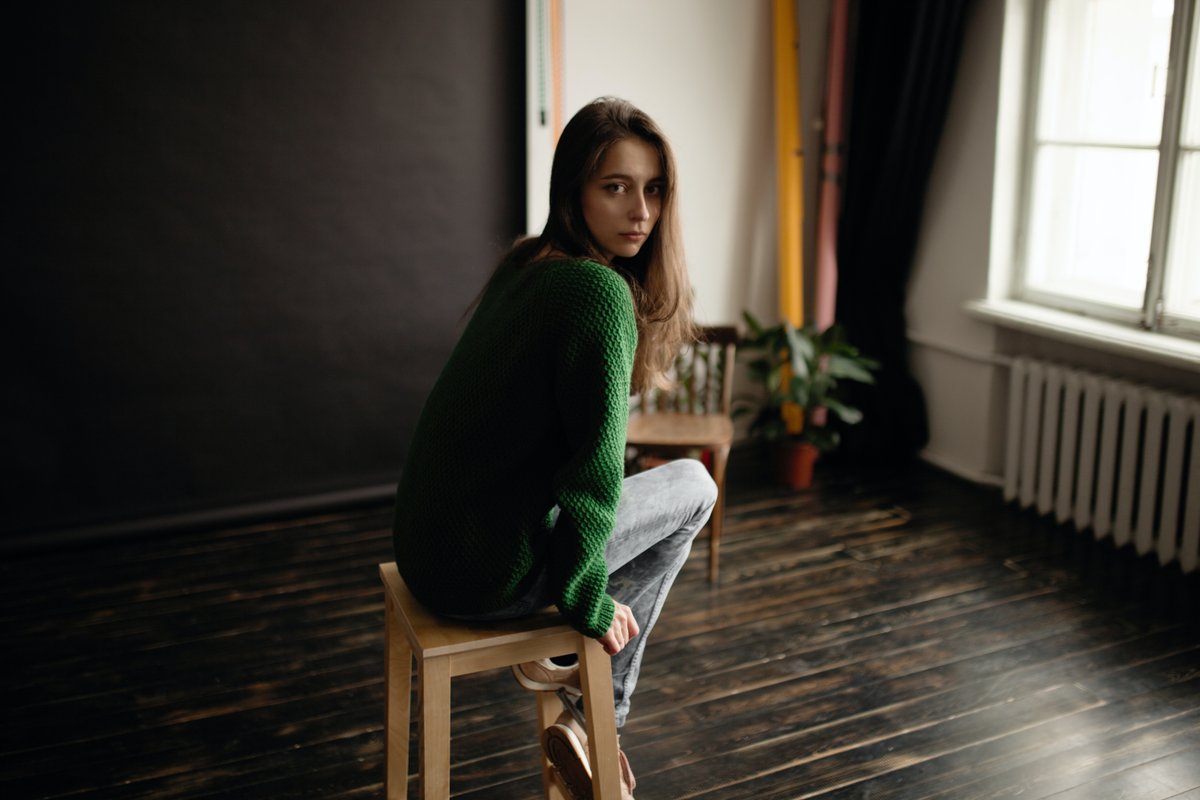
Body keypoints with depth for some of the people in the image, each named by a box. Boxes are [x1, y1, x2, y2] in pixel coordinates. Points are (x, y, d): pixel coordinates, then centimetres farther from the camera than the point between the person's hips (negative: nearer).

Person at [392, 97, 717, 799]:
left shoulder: (526, 264, 8)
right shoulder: (599, 291, -21)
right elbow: (596, 469, -24)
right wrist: (587, 602, -9)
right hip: (487, 574, -8)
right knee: (693, 486, 11)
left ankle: (547, 656, 30)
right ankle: (591, 721, 15)